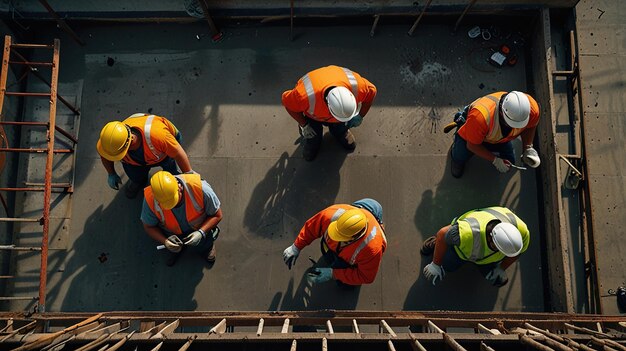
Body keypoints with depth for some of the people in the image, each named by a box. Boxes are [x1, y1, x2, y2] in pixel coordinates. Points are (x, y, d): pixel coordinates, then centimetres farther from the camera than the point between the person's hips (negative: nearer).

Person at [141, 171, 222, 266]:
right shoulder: (150, 200, -35)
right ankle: (177, 249, 26)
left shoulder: (200, 189, -41)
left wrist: (201, 232, -37)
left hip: (200, 228, -1)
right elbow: (149, 227, -15)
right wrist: (165, 241, -33)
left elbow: (217, 215, -24)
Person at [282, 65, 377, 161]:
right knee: (309, 155, 7)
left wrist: (360, 116, -14)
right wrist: (304, 125, -19)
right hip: (314, 117, -2)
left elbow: (371, 92, -16)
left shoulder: (356, 85, -41)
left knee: (350, 145, 13)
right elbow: (287, 102, -26)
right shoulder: (307, 95, -48)